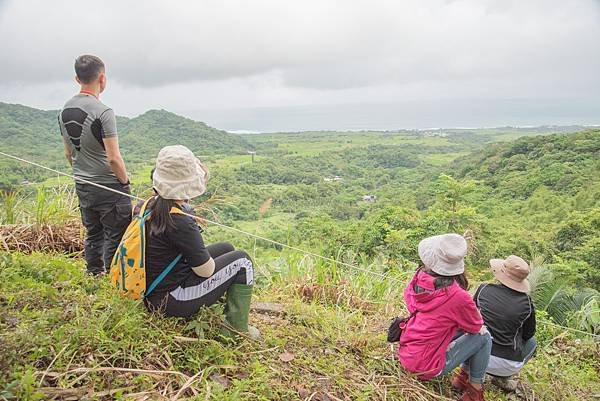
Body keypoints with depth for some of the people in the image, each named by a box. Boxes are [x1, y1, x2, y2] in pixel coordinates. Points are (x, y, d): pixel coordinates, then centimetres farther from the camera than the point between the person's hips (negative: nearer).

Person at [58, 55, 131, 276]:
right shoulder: (103, 112, -18)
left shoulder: (64, 111, 5)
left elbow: (68, 153, 14)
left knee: (92, 235, 19)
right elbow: (114, 158, -20)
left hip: (82, 187, 8)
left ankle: (93, 276, 30)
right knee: (115, 237, 3)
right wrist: (125, 180, -5)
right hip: (109, 187, -7)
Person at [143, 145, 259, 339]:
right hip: (171, 300, -8)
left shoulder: (147, 206, -4)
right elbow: (206, 270, -18)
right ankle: (238, 327, 6)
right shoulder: (180, 223, -29)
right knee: (241, 260, 0)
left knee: (226, 249, 16)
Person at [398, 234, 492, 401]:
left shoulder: (419, 279, -10)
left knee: (464, 328, 17)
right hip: (425, 367, -6)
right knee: (483, 337, 4)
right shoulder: (458, 297, -26)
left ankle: (464, 376, 30)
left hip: (405, 354, 7)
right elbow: (476, 326, -6)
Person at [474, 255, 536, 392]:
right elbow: (527, 335, 8)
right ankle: (502, 378, 12)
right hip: (507, 365, -2)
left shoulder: (484, 289, -6)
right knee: (531, 342, 27)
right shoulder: (526, 303, -8)